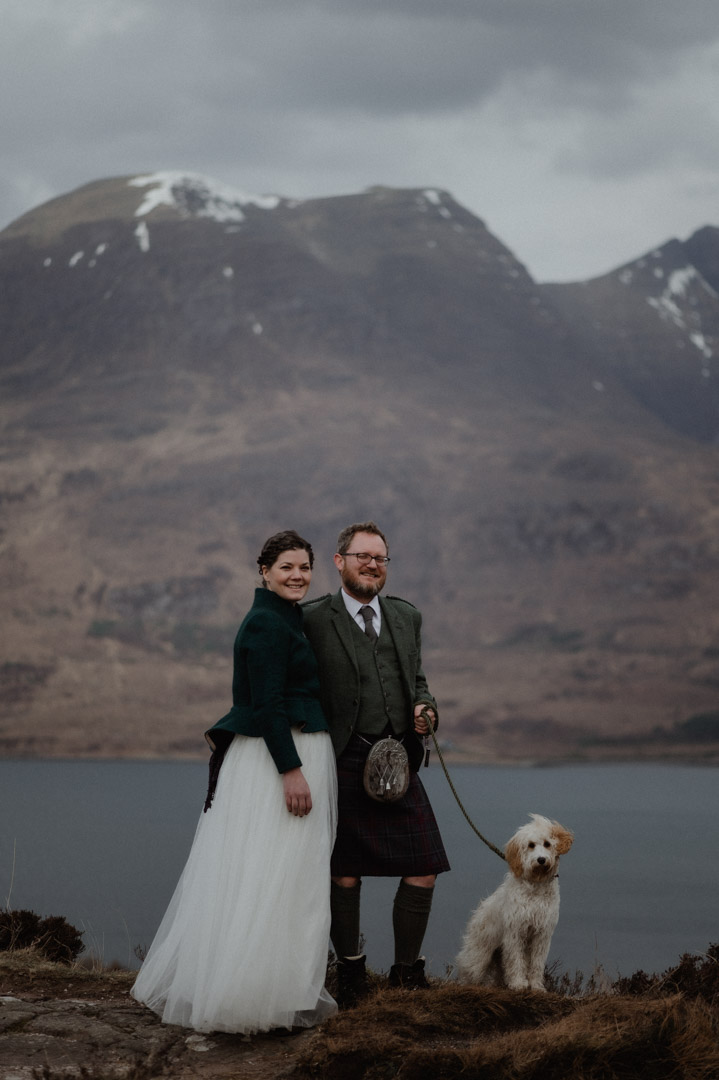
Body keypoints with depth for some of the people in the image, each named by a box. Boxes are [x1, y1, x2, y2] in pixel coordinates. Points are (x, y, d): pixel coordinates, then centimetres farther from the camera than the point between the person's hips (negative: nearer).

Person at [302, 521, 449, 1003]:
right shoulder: (314, 620, -2)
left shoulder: (407, 616, 15)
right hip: (343, 767, -4)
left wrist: (425, 706, 1)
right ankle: (351, 971, 22)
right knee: (344, 876, 3)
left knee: (423, 871, 1)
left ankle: (408, 970, 18)